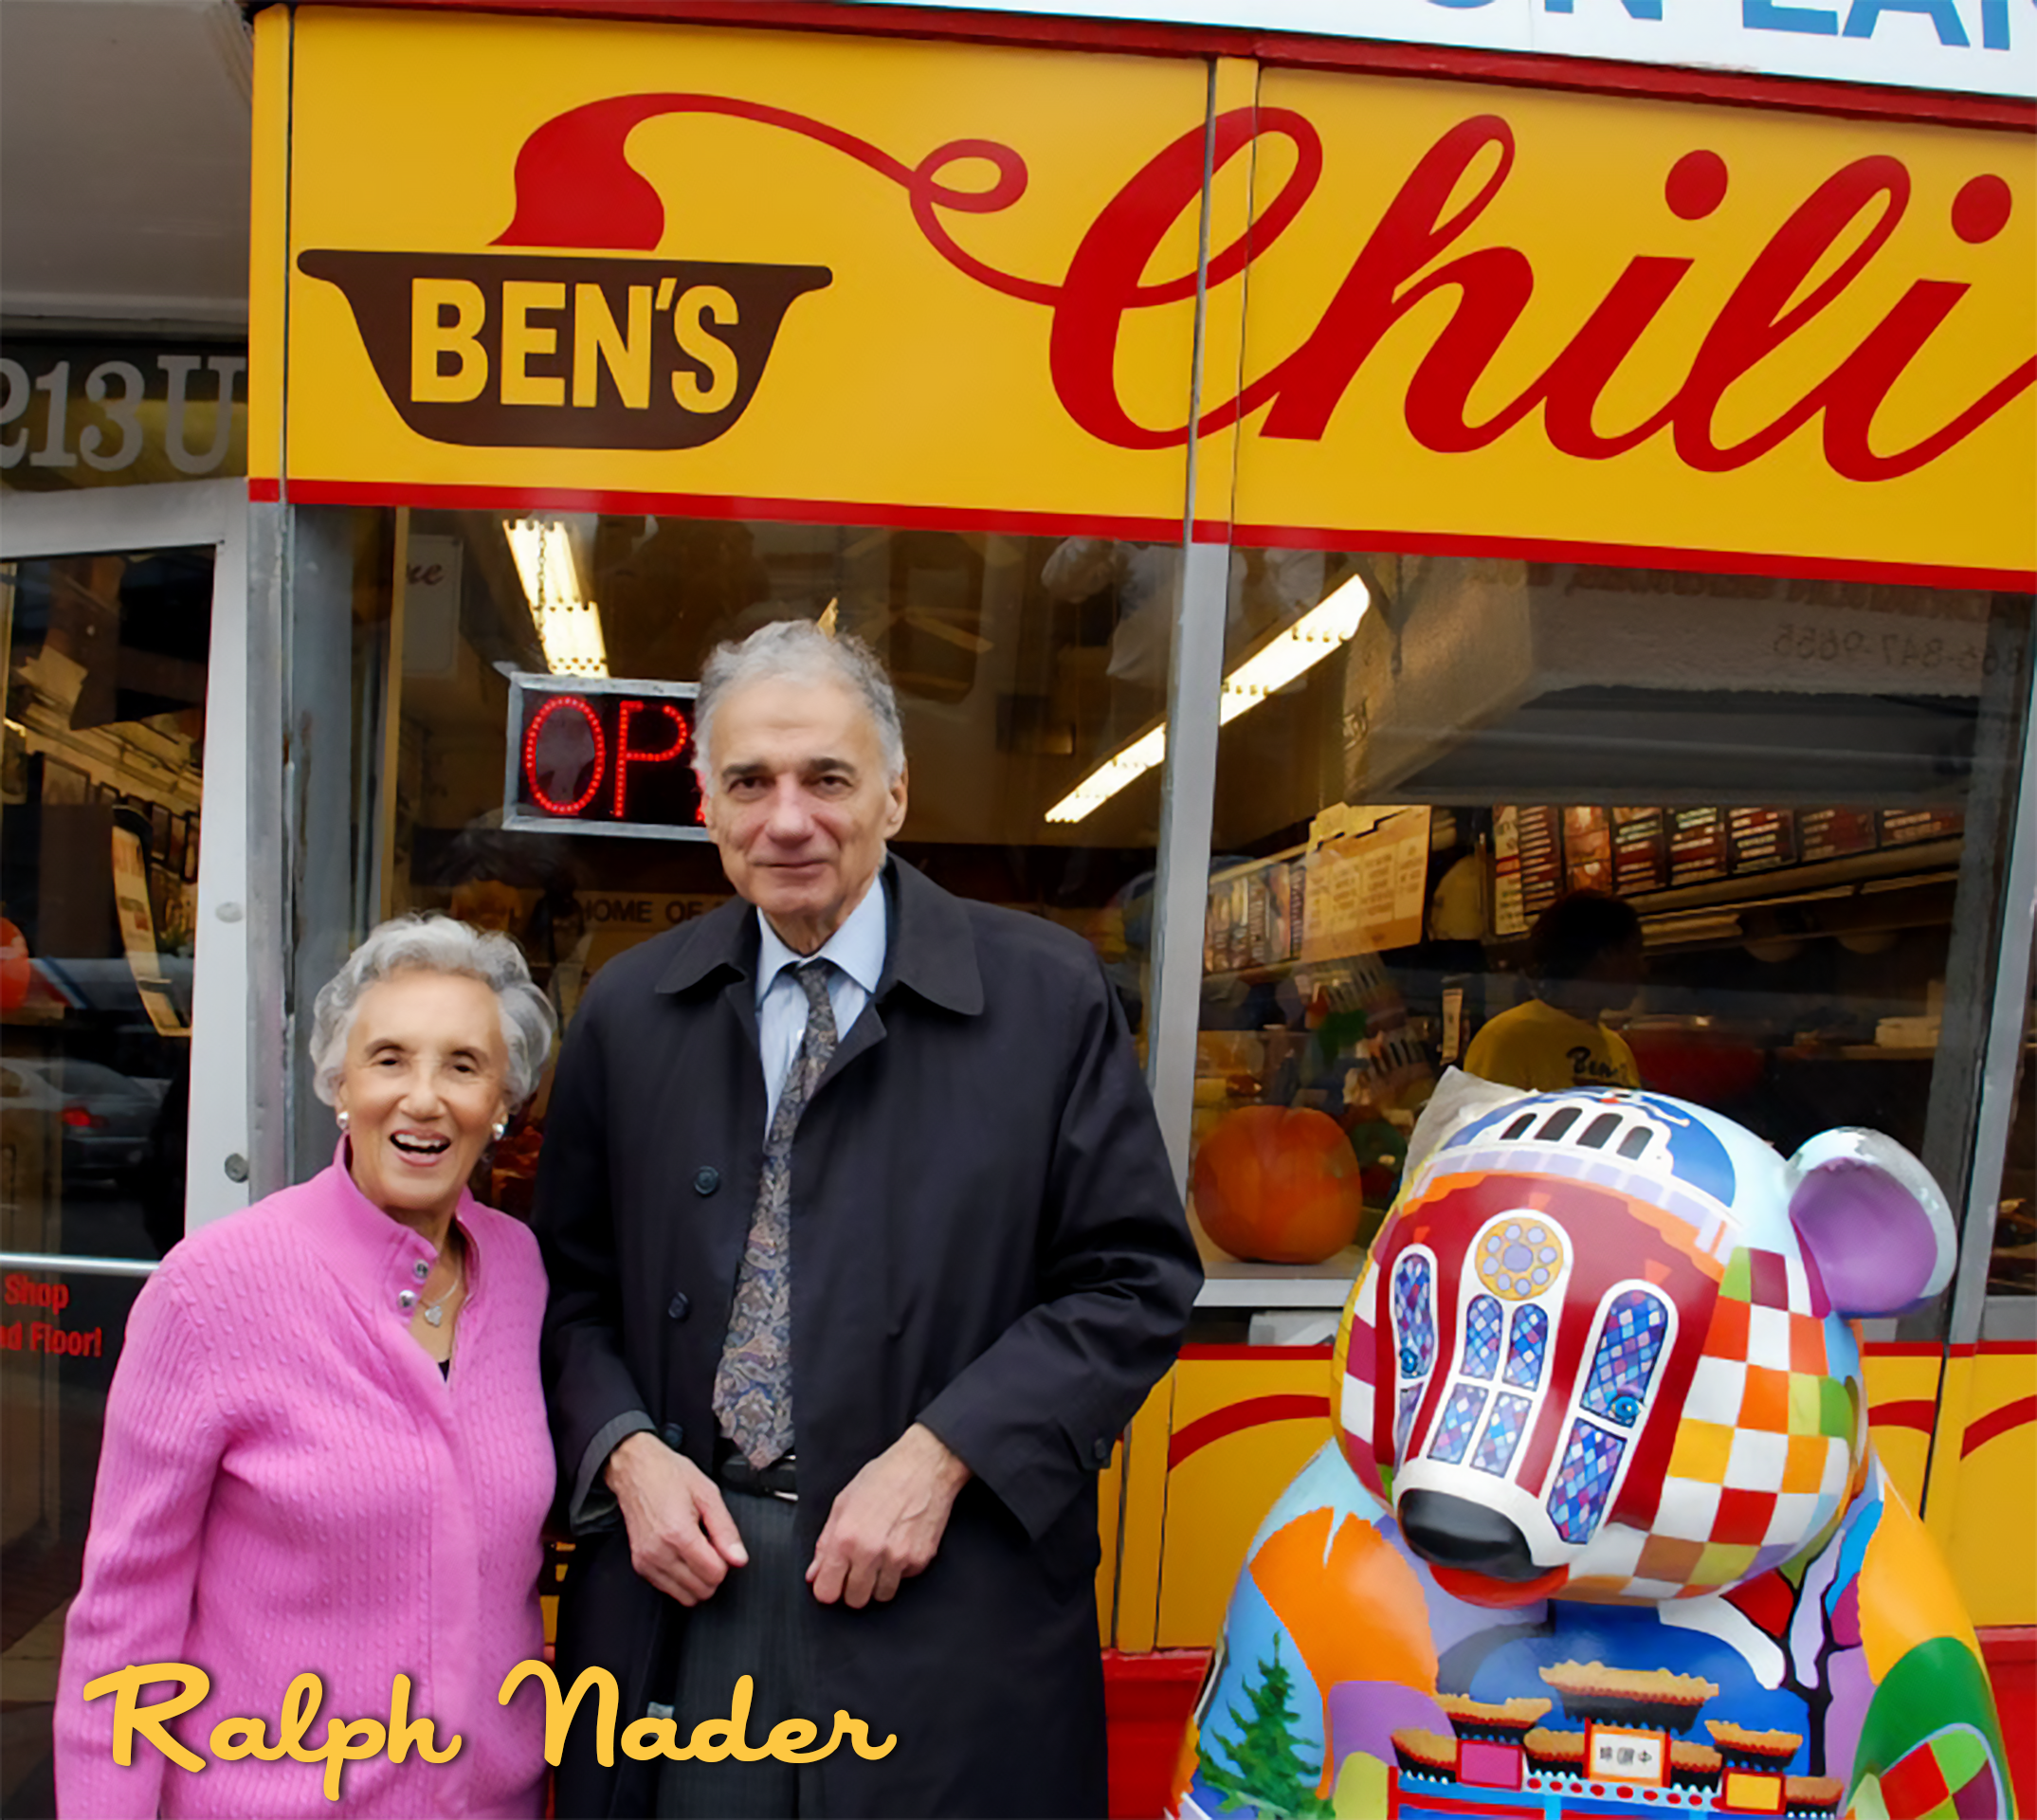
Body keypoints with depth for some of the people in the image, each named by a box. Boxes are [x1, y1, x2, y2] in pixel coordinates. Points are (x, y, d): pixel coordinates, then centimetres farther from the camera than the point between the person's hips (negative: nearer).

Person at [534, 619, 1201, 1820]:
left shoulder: (1047, 997, -6)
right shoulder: (629, 1012, 4)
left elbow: (1137, 1276, -6)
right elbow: (574, 1287, 11)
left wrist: (940, 1455, -14)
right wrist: (626, 1452, -7)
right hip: (676, 1593, 3)